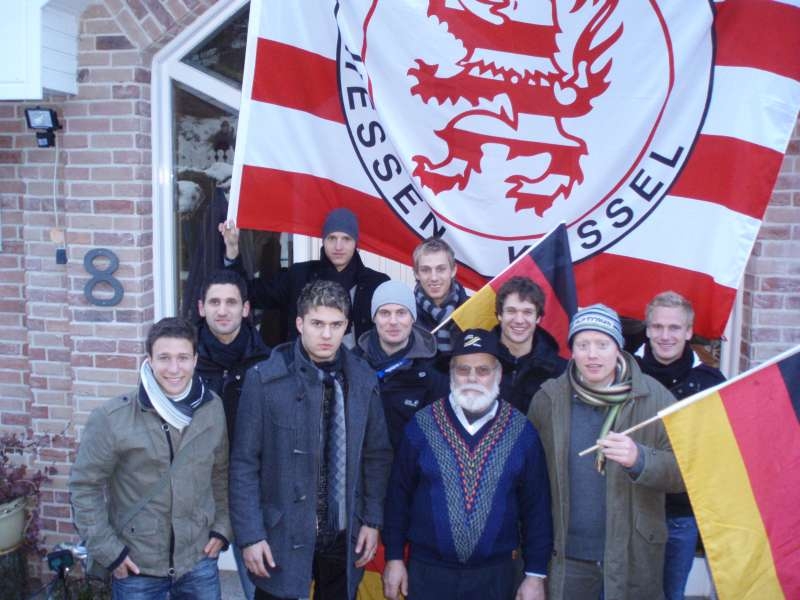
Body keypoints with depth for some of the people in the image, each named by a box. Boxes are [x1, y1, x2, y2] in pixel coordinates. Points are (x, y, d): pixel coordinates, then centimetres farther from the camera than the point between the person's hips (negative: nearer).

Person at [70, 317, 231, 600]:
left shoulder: (213, 408, -3)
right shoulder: (112, 418, -14)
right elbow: (85, 485, -7)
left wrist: (222, 527, 5)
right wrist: (108, 549, -7)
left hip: (199, 560, 3)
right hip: (136, 567, -3)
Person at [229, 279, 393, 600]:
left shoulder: (363, 379, -1)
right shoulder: (265, 379, -10)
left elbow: (377, 455, 6)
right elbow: (244, 463, -8)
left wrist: (372, 520, 3)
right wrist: (250, 535, -9)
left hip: (345, 534, 3)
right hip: (283, 535, -2)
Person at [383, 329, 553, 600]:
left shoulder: (522, 432, -4)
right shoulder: (421, 425, -4)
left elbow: (536, 505, 0)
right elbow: (399, 495, 1)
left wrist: (536, 573, 0)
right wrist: (394, 557, 2)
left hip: (495, 575, 0)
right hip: (427, 571, 0)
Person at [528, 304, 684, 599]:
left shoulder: (654, 397, -7)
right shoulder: (547, 398, -3)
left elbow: (682, 470, -8)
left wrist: (640, 459, -28)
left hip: (634, 554, -1)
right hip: (568, 554, 1)